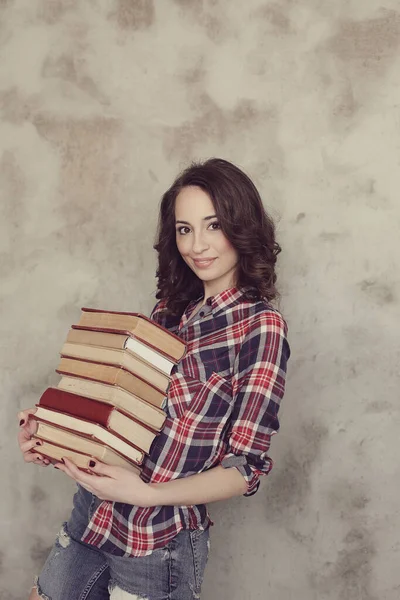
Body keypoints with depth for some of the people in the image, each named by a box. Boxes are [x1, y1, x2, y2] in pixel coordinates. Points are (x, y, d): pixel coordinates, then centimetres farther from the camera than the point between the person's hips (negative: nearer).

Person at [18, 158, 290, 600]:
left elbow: (246, 467, -16)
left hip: (157, 543, -5)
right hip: (91, 513, 6)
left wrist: (145, 493, -27)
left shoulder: (260, 326, -16)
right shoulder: (171, 307, 0)